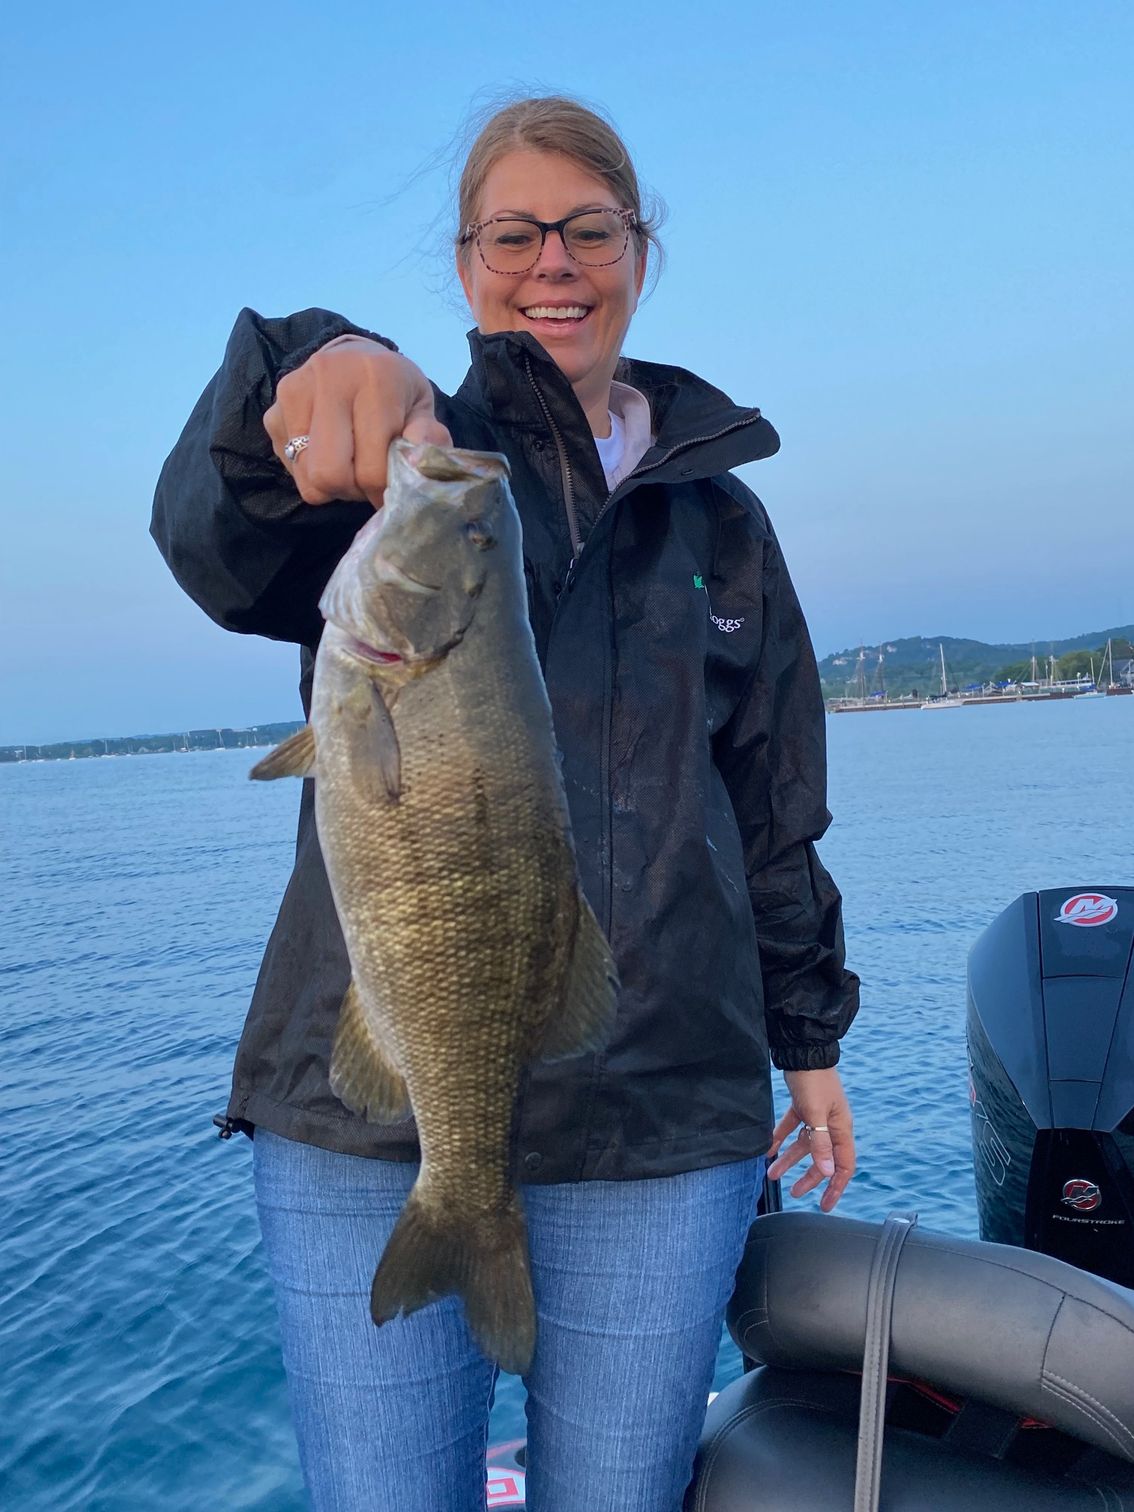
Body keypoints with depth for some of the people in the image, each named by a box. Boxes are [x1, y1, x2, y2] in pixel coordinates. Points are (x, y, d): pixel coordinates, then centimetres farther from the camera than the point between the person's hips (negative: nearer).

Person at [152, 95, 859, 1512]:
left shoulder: (719, 514, 13)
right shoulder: (400, 457, 4)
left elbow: (774, 804, 17)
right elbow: (219, 549, -19)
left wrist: (808, 1039, 18)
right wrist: (313, 375, -39)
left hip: (665, 1122, 3)